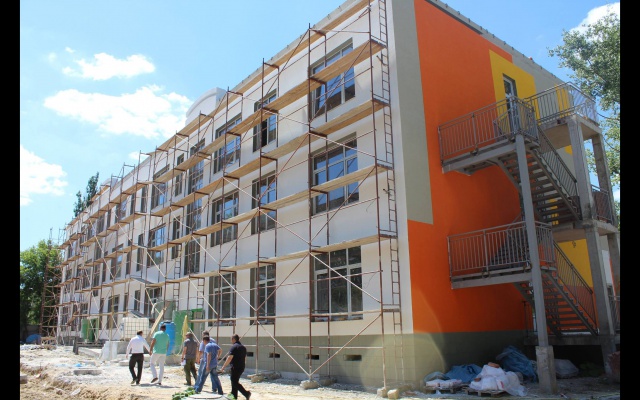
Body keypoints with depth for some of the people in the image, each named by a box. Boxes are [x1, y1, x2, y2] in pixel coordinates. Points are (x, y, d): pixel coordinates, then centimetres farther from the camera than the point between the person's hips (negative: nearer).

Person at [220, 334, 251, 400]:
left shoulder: (234, 347, -14)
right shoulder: (243, 347, 12)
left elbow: (229, 358, -21)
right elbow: (245, 357, 21)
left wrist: (223, 367, -18)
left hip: (235, 367, -8)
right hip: (242, 367, 8)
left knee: (235, 382, -3)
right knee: (235, 380, 21)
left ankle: (246, 393, -14)